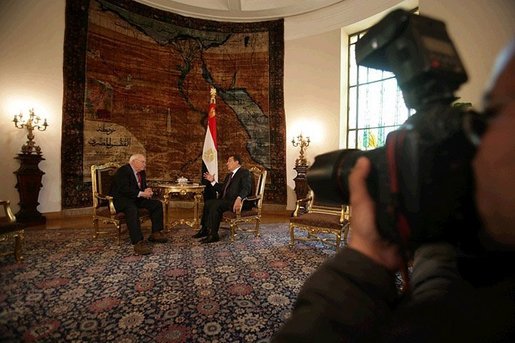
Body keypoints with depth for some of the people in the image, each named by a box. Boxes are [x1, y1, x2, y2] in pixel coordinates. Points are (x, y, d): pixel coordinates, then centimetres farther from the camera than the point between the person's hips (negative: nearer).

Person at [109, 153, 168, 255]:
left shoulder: (141, 172, 13)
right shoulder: (123, 171, -15)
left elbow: (143, 187, 18)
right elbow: (124, 190, -25)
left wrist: (147, 192, -6)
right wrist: (141, 193, -26)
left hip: (136, 198, 9)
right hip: (120, 199, -9)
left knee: (157, 204, -5)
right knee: (132, 209, -39)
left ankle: (156, 233, -1)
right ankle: (138, 242, -42)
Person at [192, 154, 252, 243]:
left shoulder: (244, 172, -3)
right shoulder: (229, 175, 26)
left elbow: (246, 188, -19)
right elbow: (221, 189, 28)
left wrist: (239, 199, -36)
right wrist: (212, 181, 15)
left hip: (236, 202, -9)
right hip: (226, 201, 9)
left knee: (215, 205, -26)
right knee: (208, 203, -7)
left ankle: (213, 235, -19)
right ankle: (204, 229, -1)